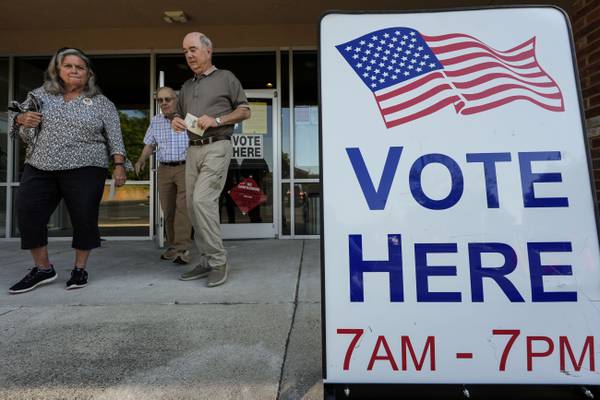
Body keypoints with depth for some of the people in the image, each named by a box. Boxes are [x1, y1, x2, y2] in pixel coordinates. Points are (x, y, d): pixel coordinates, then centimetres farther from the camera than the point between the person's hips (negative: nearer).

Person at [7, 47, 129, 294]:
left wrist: (119, 166, -8)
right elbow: (16, 117, 20)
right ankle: (43, 268, 14)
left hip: (84, 170, -3)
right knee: (27, 215, -1)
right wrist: (21, 119, -4)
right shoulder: (41, 94, 15)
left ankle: (80, 269, 14)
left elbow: (115, 138, 3)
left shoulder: (102, 104, 7)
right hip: (39, 168, 4)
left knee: (84, 218, -2)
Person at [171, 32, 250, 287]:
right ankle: (208, 261, 14)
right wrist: (176, 122, 4)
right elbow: (179, 115, 28)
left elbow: (245, 111, 3)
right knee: (193, 206, 4)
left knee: (202, 201, -20)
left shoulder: (226, 78, 6)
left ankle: (218, 260, -8)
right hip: (193, 150, 7)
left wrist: (217, 120, -12)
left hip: (217, 148, -7)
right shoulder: (186, 87, 23)